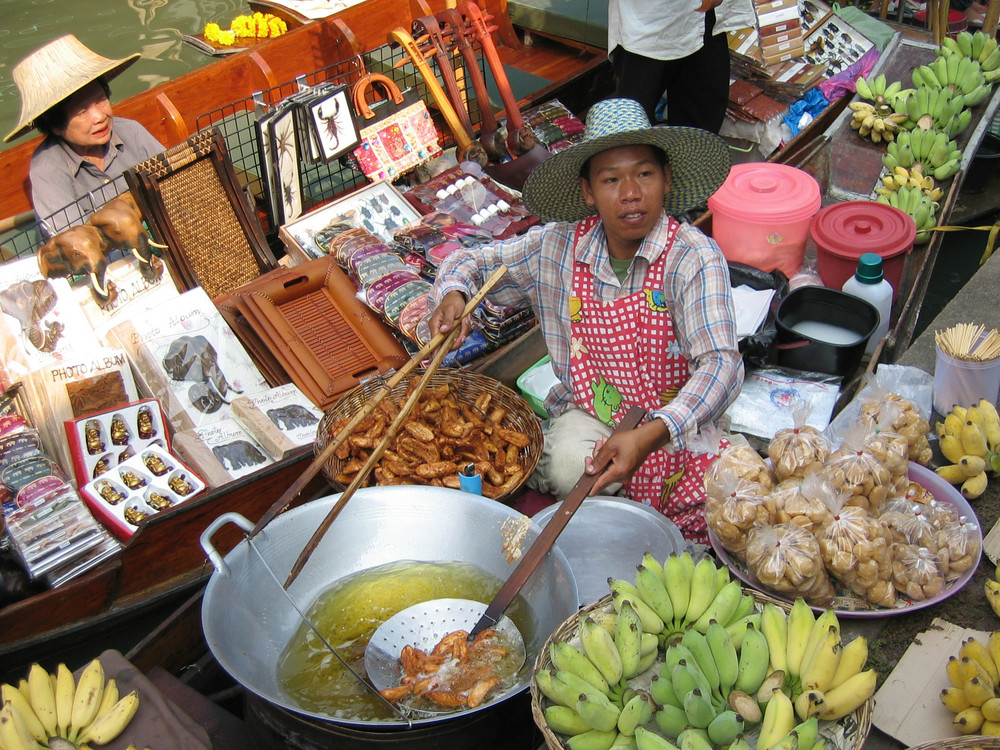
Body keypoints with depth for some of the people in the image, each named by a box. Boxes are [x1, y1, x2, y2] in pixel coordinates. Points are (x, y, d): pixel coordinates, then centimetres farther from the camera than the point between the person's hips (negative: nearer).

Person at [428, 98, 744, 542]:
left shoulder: (694, 259, -18)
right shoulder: (558, 246, -6)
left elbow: (720, 364, -28)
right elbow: (475, 261, 8)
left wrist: (651, 435, -43)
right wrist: (453, 293, -18)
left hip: (671, 419, -1)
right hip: (588, 410, 2)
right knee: (568, 468, -30)